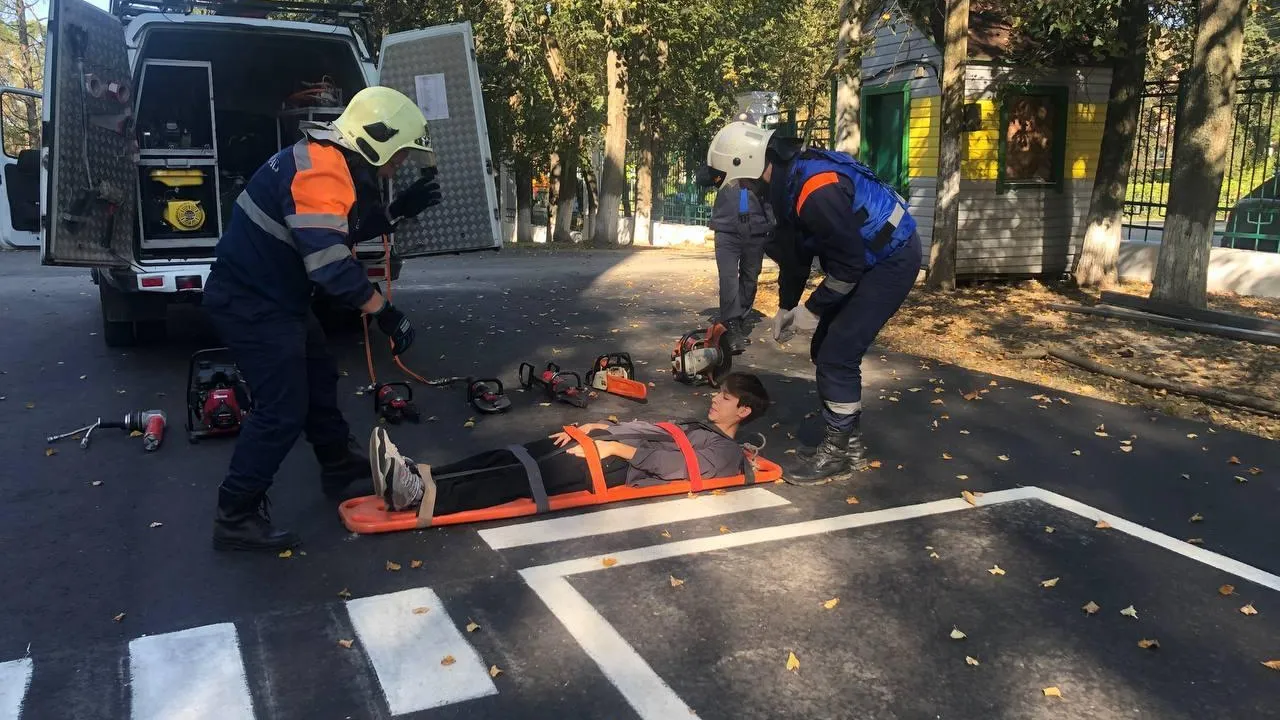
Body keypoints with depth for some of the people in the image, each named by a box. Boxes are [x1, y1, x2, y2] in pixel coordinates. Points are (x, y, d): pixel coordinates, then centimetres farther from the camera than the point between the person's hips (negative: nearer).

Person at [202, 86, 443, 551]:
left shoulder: (333, 164, 8)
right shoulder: (321, 172, -24)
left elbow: (347, 229, 20)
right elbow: (331, 263, -31)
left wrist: (400, 209, 7)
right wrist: (386, 314, -24)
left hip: (274, 296, 11)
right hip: (251, 303, -11)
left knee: (319, 378, 22)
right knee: (283, 409, -8)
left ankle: (340, 464, 40)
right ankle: (236, 517, 2)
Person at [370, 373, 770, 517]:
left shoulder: (726, 453, 4)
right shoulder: (695, 427, 33)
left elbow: (675, 464, -12)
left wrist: (615, 447, -17)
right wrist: (597, 426, 10)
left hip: (617, 466, -8)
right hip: (607, 443, 9)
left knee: (521, 478, -26)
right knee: (508, 458, -12)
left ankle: (420, 496, -38)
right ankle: (415, 476, -23)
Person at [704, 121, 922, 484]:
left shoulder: (816, 191, -31)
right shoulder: (791, 177, 1)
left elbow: (849, 261, -26)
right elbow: (799, 247, 12)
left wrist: (812, 309, -14)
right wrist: (787, 308, 13)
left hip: (892, 259, -10)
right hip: (867, 258, 10)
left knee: (837, 354, -12)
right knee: (825, 349, 11)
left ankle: (839, 451, 1)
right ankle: (850, 442, 22)